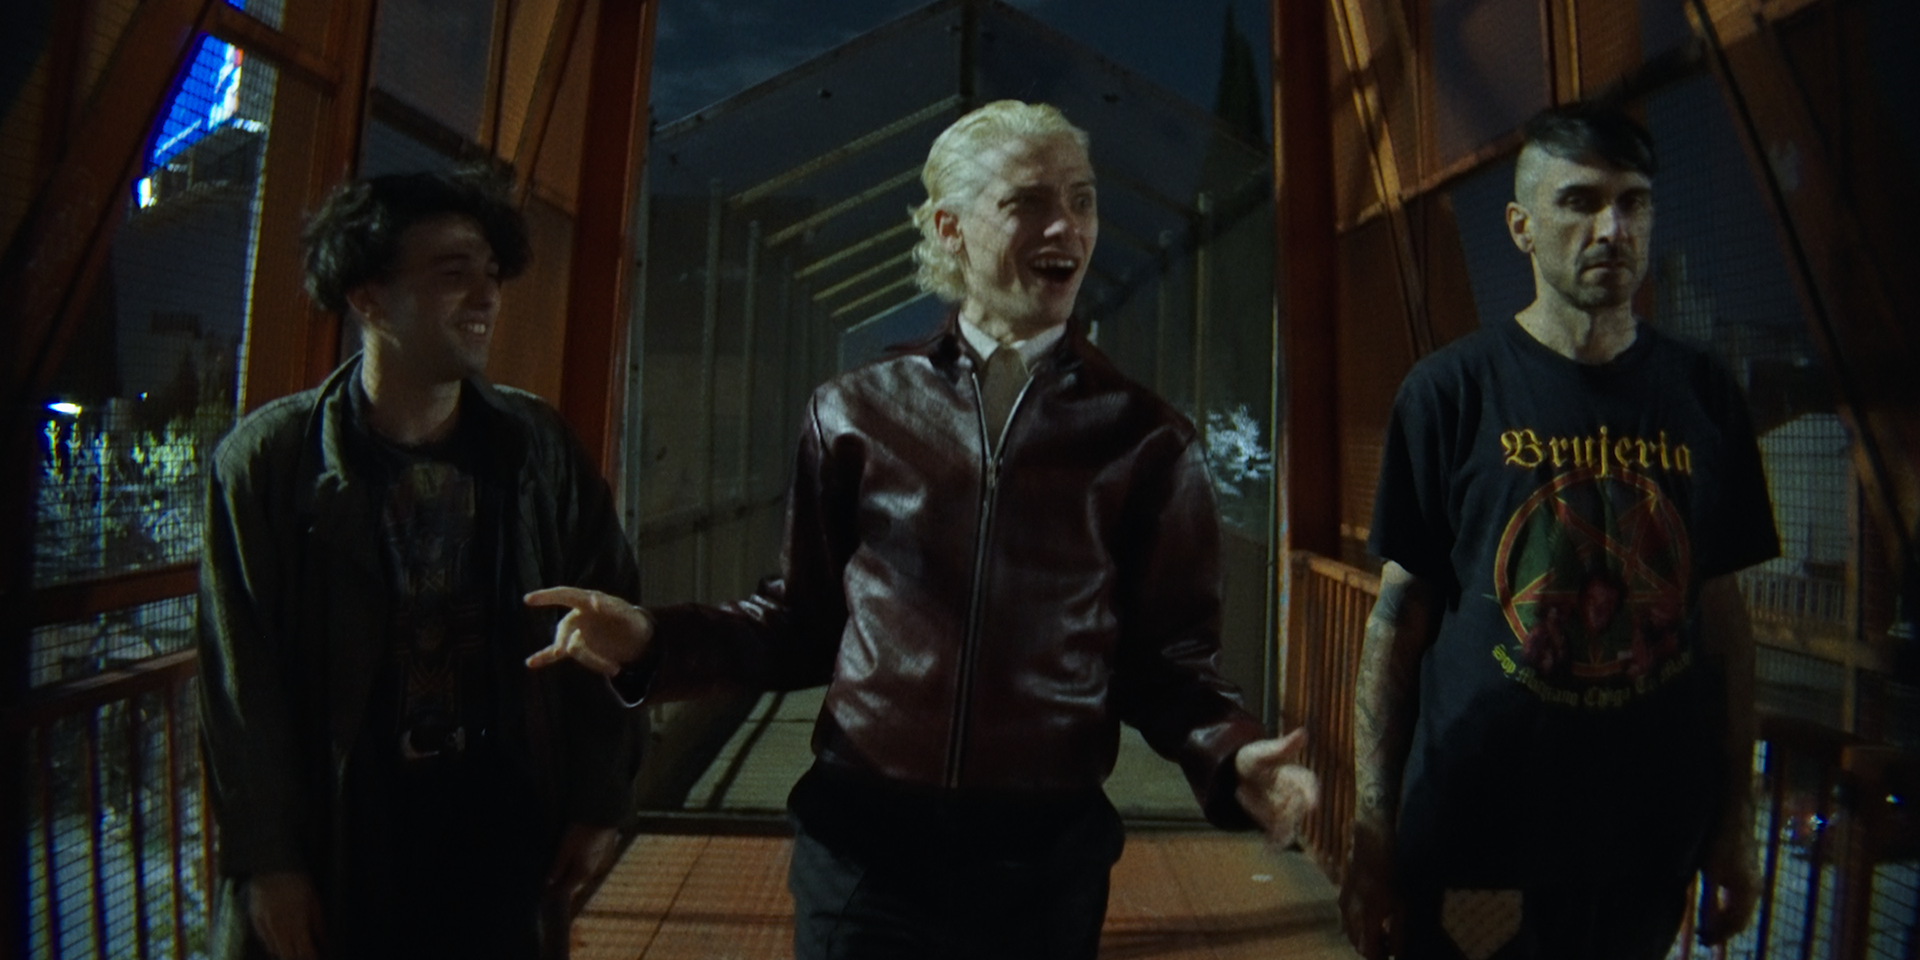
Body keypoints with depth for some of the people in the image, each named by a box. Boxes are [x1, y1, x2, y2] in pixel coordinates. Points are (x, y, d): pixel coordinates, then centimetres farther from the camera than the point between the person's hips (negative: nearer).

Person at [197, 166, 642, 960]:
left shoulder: (536, 446, -4)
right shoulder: (267, 459, -8)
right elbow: (241, 680, -6)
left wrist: (599, 801, 1)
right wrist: (267, 862, -6)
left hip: (500, 815, 2)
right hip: (339, 831, -1)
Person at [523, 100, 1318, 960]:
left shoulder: (1145, 437, -1)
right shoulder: (855, 412, 1)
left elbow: (1164, 657, 1)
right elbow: (807, 620, 6)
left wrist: (1231, 756, -17)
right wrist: (651, 641, -7)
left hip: (1045, 857, 0)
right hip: (860, 844, 0)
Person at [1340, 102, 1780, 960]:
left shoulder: (1702, 396, 3)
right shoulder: (1452, 390, -7)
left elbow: (1722, 614, 8)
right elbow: (1398, 615, -7)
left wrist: (1737, 818, 8)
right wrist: (1371, 839, -8)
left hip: (1653, 848, 4)